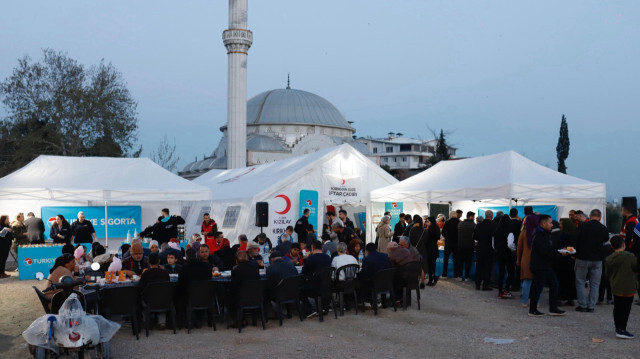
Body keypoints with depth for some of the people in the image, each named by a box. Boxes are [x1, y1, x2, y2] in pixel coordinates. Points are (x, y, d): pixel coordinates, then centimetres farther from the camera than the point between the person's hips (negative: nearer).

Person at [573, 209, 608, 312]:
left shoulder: (582, 226, -8)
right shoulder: (604, 229, -2)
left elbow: (575, 242, -6)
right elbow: (606, 242, 10)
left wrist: (575, 254, 6)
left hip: (582, 258, -2)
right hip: (597, 260, 2)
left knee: (580, 282, 8)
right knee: (594, 284, 9)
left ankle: (582, 305, 5)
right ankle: (591, 306, 9)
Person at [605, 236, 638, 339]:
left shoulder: (609, 259, 0)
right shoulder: (630, 257, -15)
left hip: (615, 288, 5)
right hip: (628, 288, -5)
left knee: (617, 309, 15)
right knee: (625, 309, -1)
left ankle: (618, 328, 24)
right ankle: (622, 330, -2)